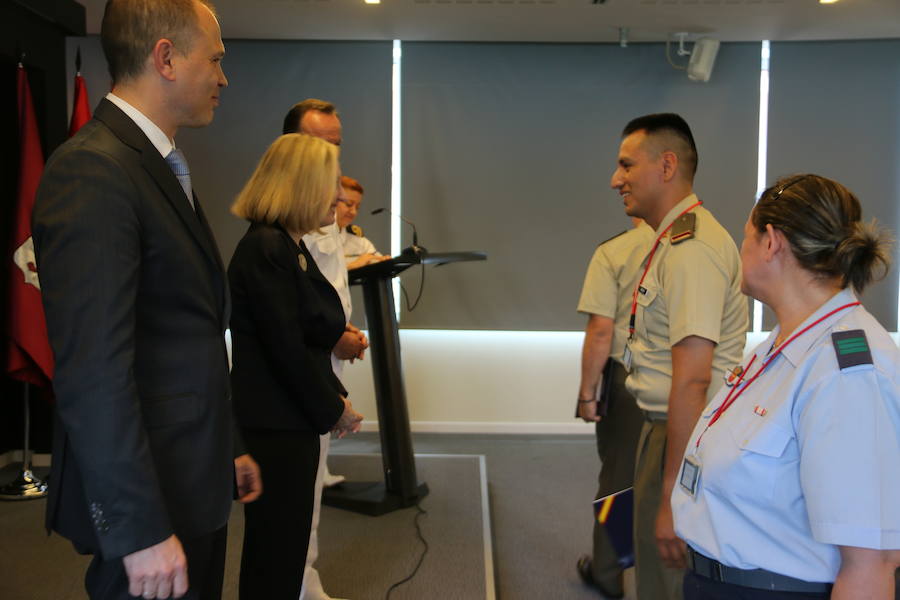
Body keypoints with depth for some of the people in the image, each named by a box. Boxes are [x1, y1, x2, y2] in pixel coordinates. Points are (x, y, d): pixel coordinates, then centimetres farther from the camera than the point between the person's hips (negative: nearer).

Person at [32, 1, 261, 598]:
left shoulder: (162, 167, 12)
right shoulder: (92, 171, -19)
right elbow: (93, 373, -24)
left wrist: (227, 449, 18)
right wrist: (140, 531, -23)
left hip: (195, 485, 9)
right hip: (149, 501, -9)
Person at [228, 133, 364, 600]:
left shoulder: (291, 247, 12)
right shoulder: (265, 249, -19)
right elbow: (287, 349, -21)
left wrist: (336, 396, 3)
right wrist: (334, 409, -8)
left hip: (292, 423, 10)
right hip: (275, 427, -10)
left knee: (284, 549, 20)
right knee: (275, 556, 4)